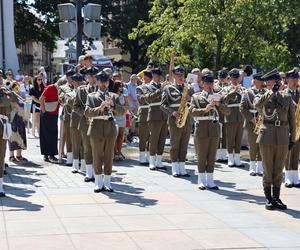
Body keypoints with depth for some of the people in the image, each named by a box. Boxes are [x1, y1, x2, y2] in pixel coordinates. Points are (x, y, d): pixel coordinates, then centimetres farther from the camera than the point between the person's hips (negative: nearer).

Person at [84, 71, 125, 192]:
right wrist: (99, 108, -23)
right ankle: (98, 183, 9)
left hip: (110, 128, 2)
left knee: (109, 157, 4)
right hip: (97, 128, -1)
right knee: (97, 157, 2)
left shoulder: (114, 96, 11)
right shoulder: (91, 96, 6)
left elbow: (122, 111, -1)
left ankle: (107, 183, 11)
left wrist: (113, 104, -19)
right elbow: (87, 112, -7)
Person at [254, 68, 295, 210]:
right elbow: (257, 104, -24)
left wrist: (292, 138, 8)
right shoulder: (262, 97, 2)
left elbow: (292, 119, 11)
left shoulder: (287, 97, 8)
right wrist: (272, 92, -26)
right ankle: (268, 199, 15)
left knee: (279, 170, 9)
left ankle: (276, 198, 20)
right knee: (268, 170, 4)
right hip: (267, 136, -2)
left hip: (283, 137, 2)